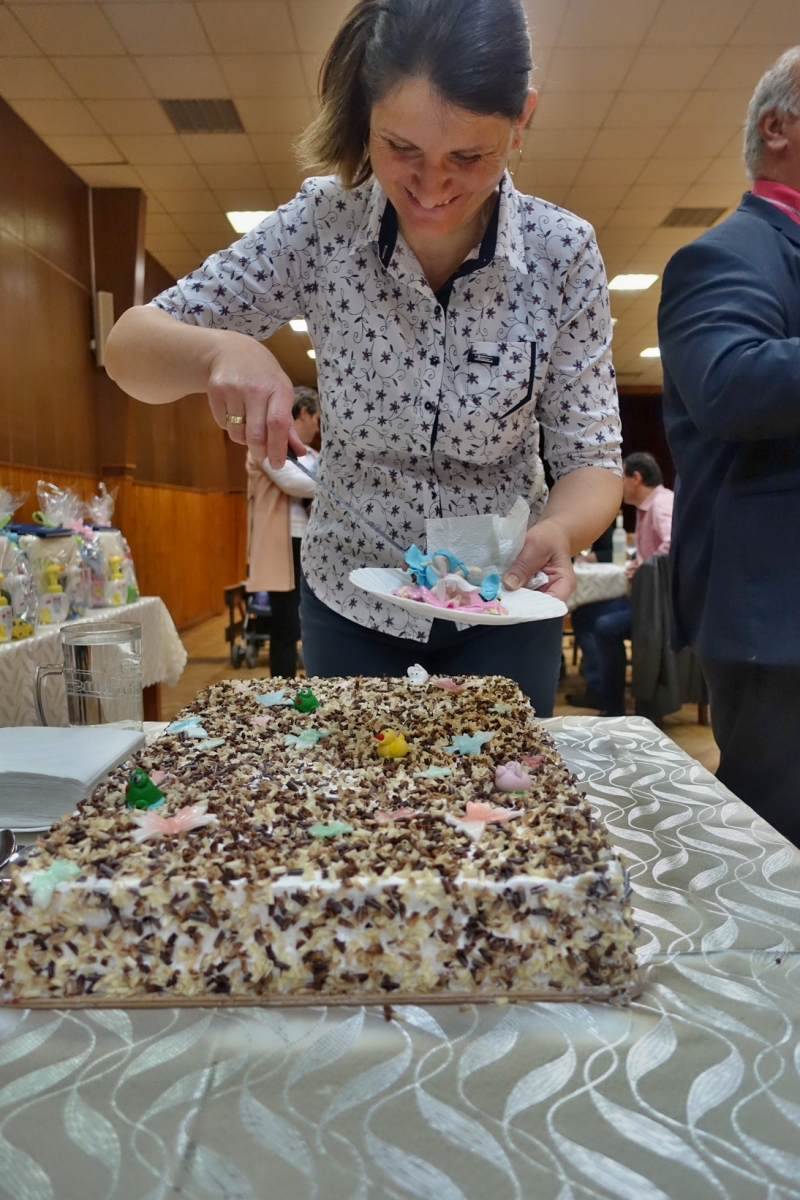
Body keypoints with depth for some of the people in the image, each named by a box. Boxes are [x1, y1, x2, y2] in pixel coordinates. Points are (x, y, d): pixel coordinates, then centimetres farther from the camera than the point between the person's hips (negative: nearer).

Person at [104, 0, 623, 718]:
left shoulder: (564, 252, -15)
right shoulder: (326, 222, -15)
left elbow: (590, 461, -12)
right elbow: (131, 347, -13)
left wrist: (559, 531, -35)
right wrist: (217, 351, -35)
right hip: (349, 601, 1)